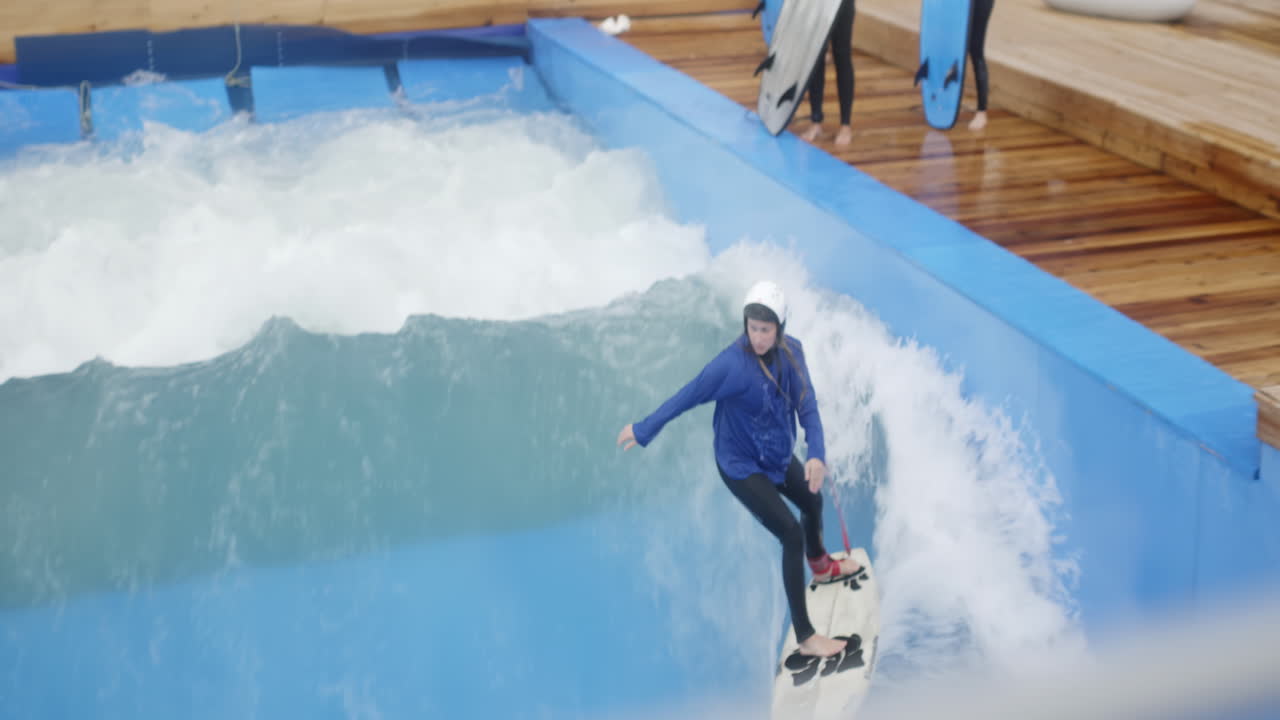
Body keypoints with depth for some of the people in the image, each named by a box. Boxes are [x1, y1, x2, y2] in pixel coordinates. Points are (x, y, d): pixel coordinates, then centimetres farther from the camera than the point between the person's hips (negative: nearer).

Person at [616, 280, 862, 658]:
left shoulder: (791, 352, -14)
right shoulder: (733, 363, -32)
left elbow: (806, 404, -16)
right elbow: (689, 395, -22)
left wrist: (817, 453, -32)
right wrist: (644, 430, -12)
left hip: (779, 455, 8)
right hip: (741, 465, -8)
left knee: (813, 502, 30)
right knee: (792, 535, -12)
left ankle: (822, 566, 62)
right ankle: (805, 636, -4)